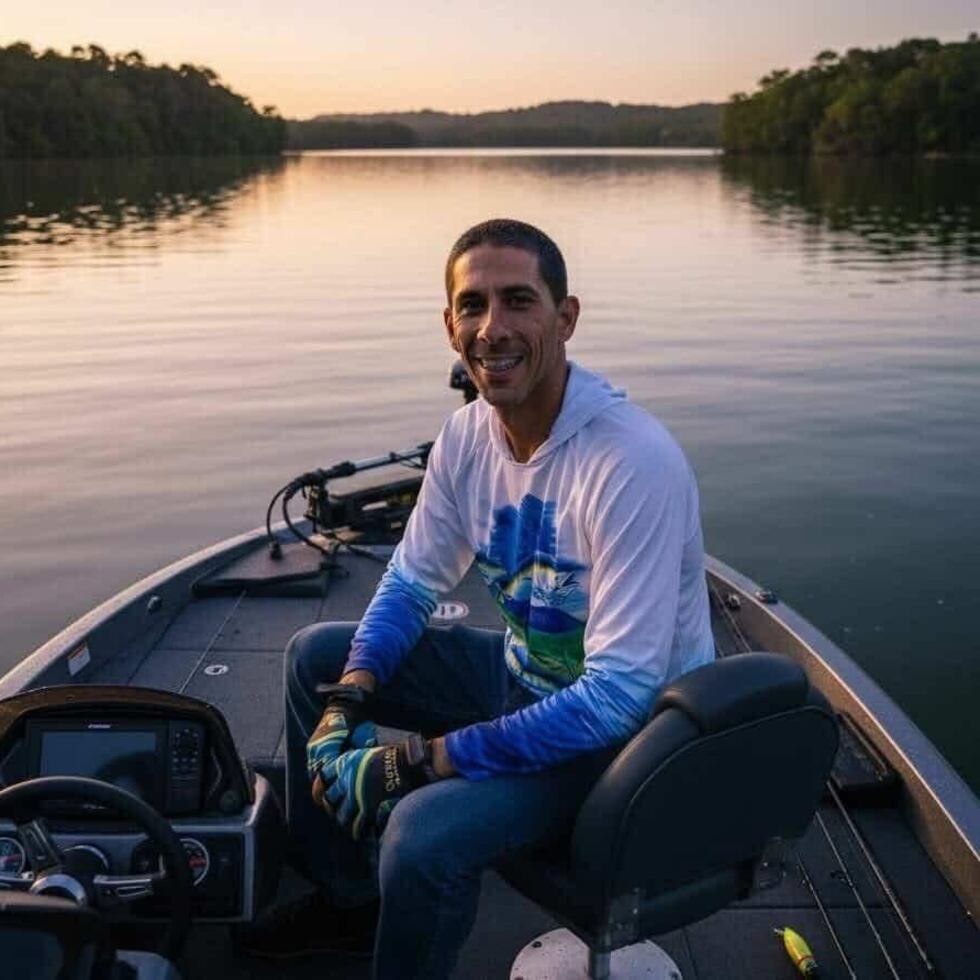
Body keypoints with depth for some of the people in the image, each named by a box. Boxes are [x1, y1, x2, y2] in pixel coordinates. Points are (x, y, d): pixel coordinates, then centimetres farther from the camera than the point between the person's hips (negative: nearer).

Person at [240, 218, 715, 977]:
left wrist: (419, 760, -28)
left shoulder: (633, 462, -30)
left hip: (632, 724, -7)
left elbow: (618, 695, -31)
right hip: (527, 676, 8)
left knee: (426, 829, -31)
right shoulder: (469, 433, -7)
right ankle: (349, 896, 23)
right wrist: (346, 704, -11)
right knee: (317, 655, 8)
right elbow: (411, 584, 6)